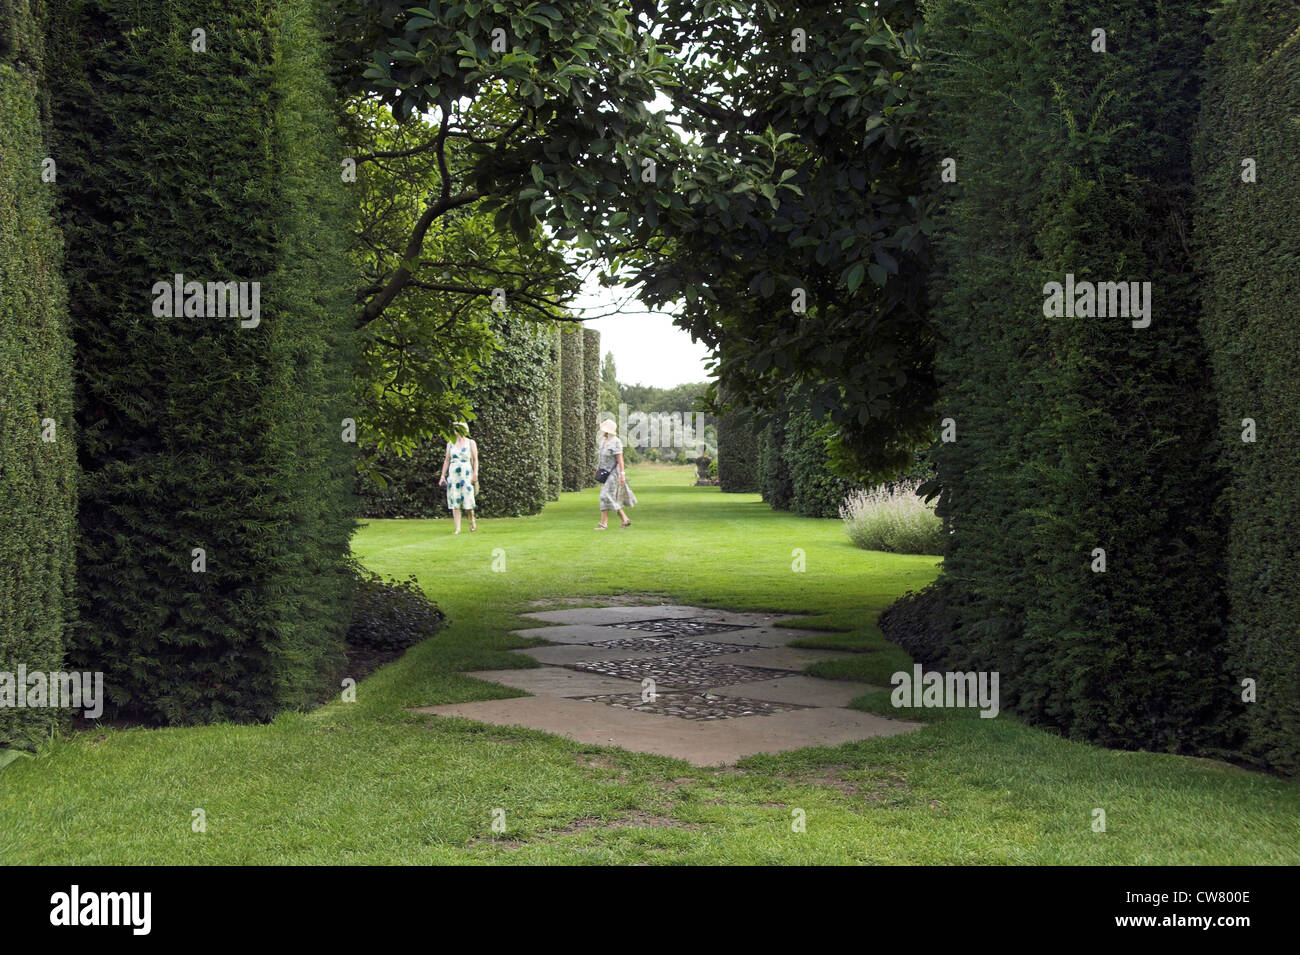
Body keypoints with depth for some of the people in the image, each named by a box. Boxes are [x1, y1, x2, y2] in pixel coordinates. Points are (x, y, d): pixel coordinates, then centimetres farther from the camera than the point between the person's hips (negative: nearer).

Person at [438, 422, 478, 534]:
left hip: (467, 474, -2)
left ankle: (472, 520, 19)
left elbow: (475, 459, 2)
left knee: (468, 498, -8)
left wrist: (475, 474, -9)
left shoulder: (471, 443, 5)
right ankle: (457, 528, -3)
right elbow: (447, 460, 13)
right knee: (455, 501, -4)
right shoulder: (450, 444, 11)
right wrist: (443, 475, 8)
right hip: (453, 474, 2)